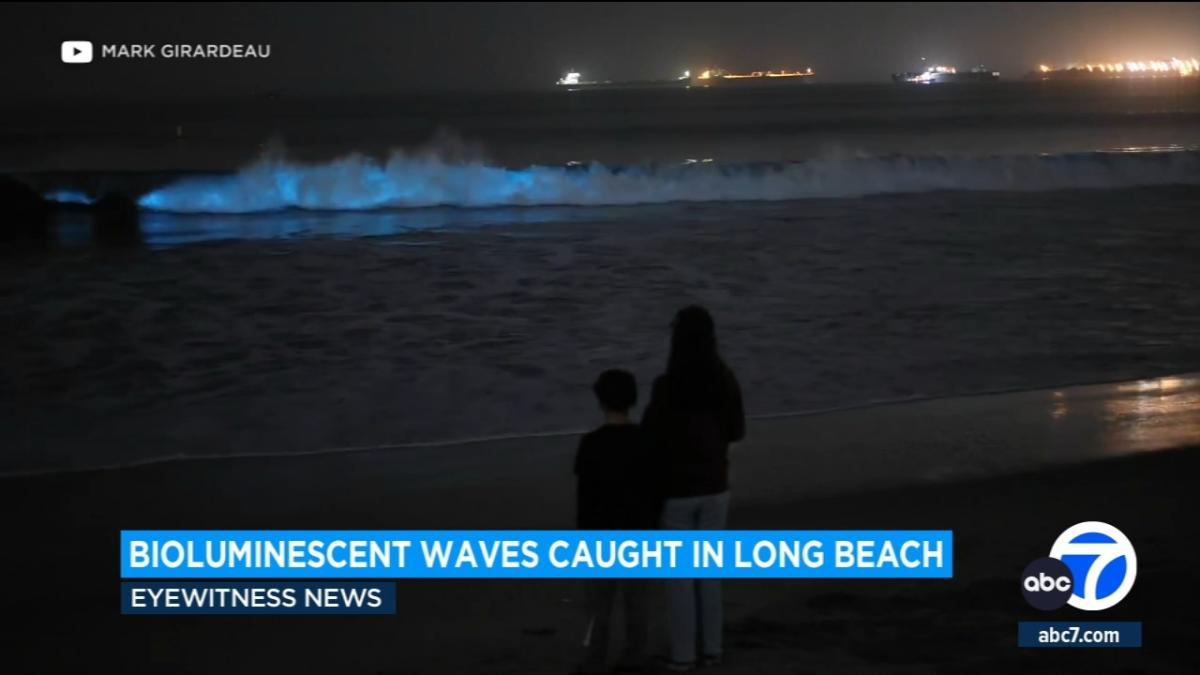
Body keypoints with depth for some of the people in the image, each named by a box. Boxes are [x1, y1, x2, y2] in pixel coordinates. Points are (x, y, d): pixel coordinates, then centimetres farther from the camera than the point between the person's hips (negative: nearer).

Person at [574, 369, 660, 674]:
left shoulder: (592, 443, -15)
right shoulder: (646, 440, -4)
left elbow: (585, 495, -12)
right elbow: (655, 488, 2)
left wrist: (583, 531, -1)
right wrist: (653, 525, 13)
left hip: (603, 531, -3)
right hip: (639, 530, 3)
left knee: (601, 601, 4)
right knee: (636, 597, 11)